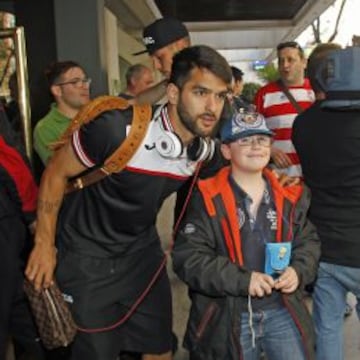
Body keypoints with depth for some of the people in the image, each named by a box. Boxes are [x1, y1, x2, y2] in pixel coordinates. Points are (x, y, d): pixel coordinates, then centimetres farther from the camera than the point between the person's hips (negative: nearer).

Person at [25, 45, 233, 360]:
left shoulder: (206, 149, -11)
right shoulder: (118, 127, -30)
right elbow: (56, 173, -16)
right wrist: (44, 245, -10)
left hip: (142, 250, 5)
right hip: (86, 254, -4)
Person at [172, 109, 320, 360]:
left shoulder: (289, 196, 2)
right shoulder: (207, 199, -12)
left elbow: (309, 242, 12)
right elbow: (187, 258, -15)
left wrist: (299, 271, -9)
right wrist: (242, 280, -22)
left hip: (283, 312, 3)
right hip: (228, 318, -3)